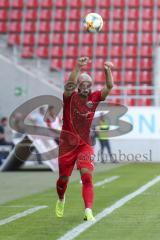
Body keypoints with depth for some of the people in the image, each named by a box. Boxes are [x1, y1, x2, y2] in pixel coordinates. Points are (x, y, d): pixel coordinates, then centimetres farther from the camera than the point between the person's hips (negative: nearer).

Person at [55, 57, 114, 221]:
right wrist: (78, 67, -40)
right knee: (64, 178, 12)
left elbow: (109, 87, -8)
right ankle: (61, 200, 43)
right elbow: (69, 84, -27)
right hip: (67, 143, -1)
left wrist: (107, 71, -24)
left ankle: (88, 211, -21)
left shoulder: (94, 98, 1)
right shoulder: (70, 97, -7)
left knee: (87, 176, -16)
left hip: (85, 144, 1)